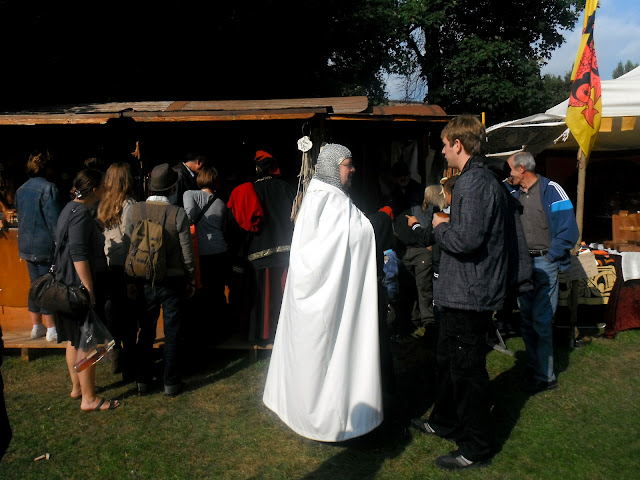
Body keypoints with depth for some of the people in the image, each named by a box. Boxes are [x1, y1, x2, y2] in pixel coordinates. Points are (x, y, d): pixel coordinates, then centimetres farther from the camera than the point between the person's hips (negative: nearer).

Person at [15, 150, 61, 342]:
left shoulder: (21, 190, 11)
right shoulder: (48, 188, -13)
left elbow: (21, 217, 17)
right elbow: (54, 220, -17)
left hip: (26, 245, 7)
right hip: (44, 245, -7)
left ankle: (36, 327, 23)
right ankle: (51, 330, 3)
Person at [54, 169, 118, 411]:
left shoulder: (71, 208, 13)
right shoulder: (81, 213, -19)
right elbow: (78, 254, -25)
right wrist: (89, 290, -23)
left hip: (68, 285, 11)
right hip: (80, 285, -10)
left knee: (74, 340, 19)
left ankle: (77, 387, 33)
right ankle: (89, 399, 7)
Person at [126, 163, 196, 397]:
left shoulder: (135, 210, -5)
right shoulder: (178, 213, -13)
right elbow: (187, 252, -9)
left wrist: (130, 281, 8)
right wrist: (191, 280, 3)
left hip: (145, 281, 3)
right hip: (173, 281, -3)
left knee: (146, 332, 15)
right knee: (172, 334, 8)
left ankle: (143, 382, 25)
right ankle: (171, 383, 17)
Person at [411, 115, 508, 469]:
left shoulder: (476, 183, -20)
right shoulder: (479, 179, 14)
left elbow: (466, 240, -28)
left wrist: (440, 227, -11)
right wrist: (445, 227, 11)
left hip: (469, 295, -11)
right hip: (460, 293, 11)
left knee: (467, 369, 1)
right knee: (448, 360, 23)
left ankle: (475, 449, 16)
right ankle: (445, 422, 41)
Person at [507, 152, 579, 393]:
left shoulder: (551, 190, -7)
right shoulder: (512, 194, 11)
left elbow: (569, 231, -11)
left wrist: (547, 258, -12)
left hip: (544, 263, -6)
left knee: (541, 320, -5)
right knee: (526, 319, 11)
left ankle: (545, 376, 4)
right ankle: (534, 366, 23)